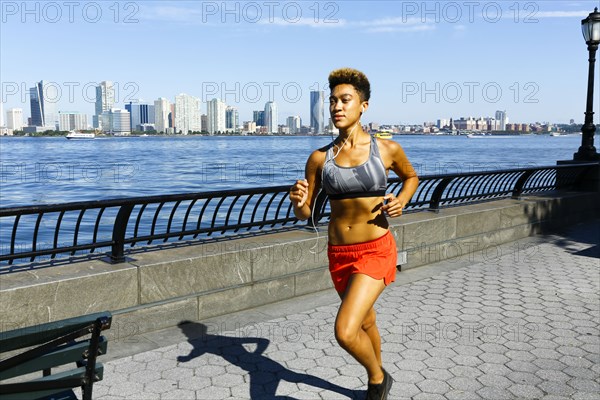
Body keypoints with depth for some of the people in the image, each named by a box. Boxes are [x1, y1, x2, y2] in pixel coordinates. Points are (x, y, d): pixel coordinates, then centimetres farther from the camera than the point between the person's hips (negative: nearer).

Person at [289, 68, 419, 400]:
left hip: (375, 251, -3)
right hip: (338, 254, 4)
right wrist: (297, 202, -21)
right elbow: (304, 214, 2)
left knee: (345, 332, -18)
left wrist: (401, 202, -5)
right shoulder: (319, 158, -2)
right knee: (365, 324, 24)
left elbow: (411, 177, 15)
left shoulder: (387, 149, -7)